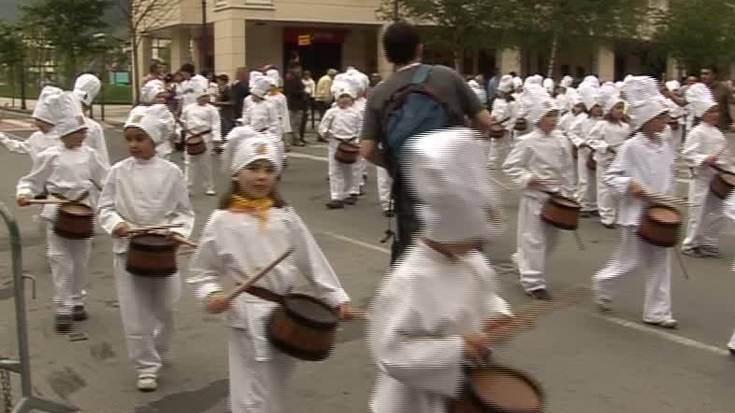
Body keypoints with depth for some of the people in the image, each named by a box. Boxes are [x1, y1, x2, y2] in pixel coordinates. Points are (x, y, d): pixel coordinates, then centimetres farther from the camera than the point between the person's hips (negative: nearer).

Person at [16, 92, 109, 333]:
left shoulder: (90, 155, 1)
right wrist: (25, 193, -20)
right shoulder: (50, 156, -8)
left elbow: (106, 177, 4)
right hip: (58, 213, -3)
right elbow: (32, 181, -1)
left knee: (81, 261, 13)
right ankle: (62, 308, 7)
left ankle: (77, 301, 28)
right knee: (62, 262, -2)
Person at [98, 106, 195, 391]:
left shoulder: (171, 172, -5)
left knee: (164, 307, 12)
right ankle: (146, 367, 17)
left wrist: (178, 231, -16)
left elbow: (184, 212, 1)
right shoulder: (119, 172, -4)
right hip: (127, 249, 0)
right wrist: (116, 223, -18)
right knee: (134, 313, 2)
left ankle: (158, 352, 39)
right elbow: (105, 208, 1)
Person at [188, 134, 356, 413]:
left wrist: (337, 299, 3)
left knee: (276, 389, 21)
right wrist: (211, 295, -17)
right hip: (250, 316, -4)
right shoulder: (222, 221, -8)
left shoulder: (285, 216, 0)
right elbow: (202, 271, 2)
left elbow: (312, 261, 4)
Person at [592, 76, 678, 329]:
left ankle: (657, 312, 18)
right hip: (637, 212, -6)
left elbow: (669, 176, 14)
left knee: (660, 262, 8)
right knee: (632, 261, 4)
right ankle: (602, 282, 32)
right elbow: (610, 177, -11)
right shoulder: (631, 147, -14)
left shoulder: (666, 145, 5)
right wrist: (630, 186, -25)